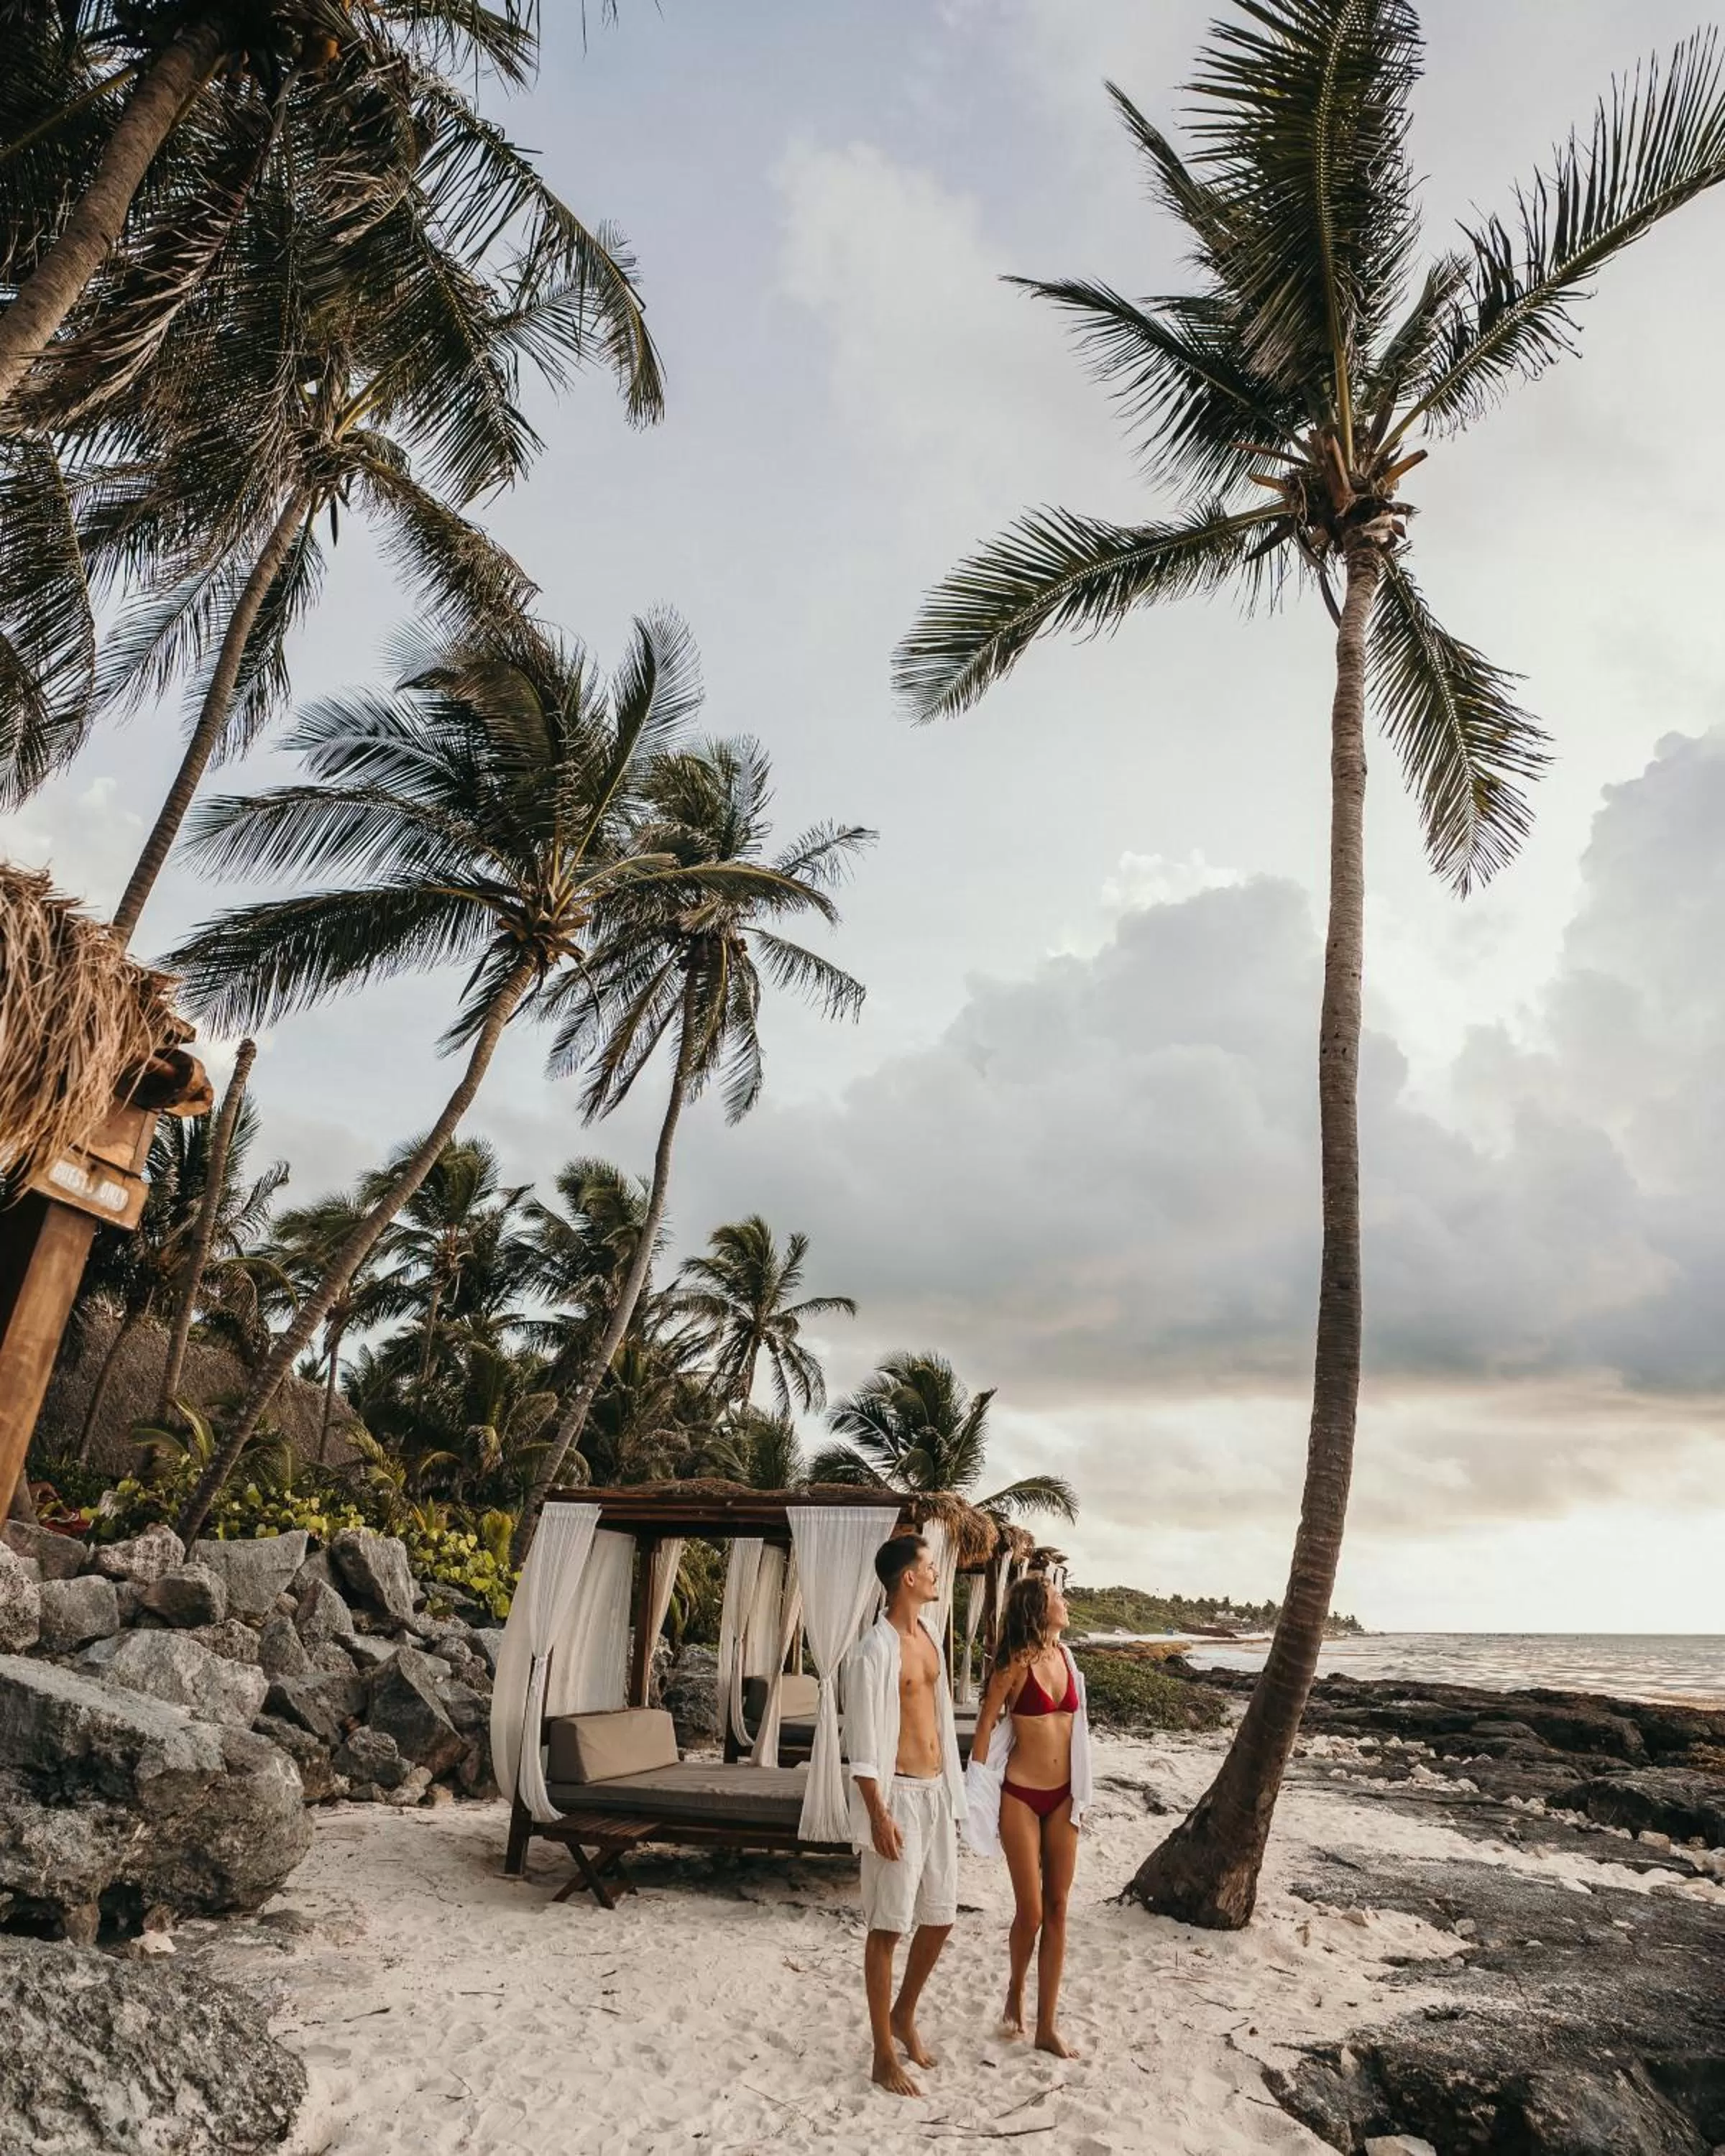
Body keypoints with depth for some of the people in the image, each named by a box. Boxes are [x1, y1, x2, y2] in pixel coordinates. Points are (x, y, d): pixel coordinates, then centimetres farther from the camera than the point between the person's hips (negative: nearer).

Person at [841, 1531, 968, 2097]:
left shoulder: (928, 1638, 8)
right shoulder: (874, 1651, -18)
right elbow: (862, 1745, -16)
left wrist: (951, 1792, 17)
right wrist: (878, 1815, -18)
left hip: (937, 1792, 8)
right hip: (898, 1795, -8)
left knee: (940, 1917, 17)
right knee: (887, 1928, 4)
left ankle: (903, 2017, 37)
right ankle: (885, 2056, 18)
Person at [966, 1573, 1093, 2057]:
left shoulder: (1065, 1655, 3)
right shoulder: (1017, 1663, -15)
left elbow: (1073, 1723, 13)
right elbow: (986, 1724, -8)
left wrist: (1079, 1793, 14)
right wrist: (978, 1791, -7)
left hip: (1062, 1797, 5)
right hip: (1020, 1797, -5)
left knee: (1057, 1909, 8)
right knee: (1031, 1912, 2)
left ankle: (1047, 2026, 19)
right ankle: (1016, 1989, 31)